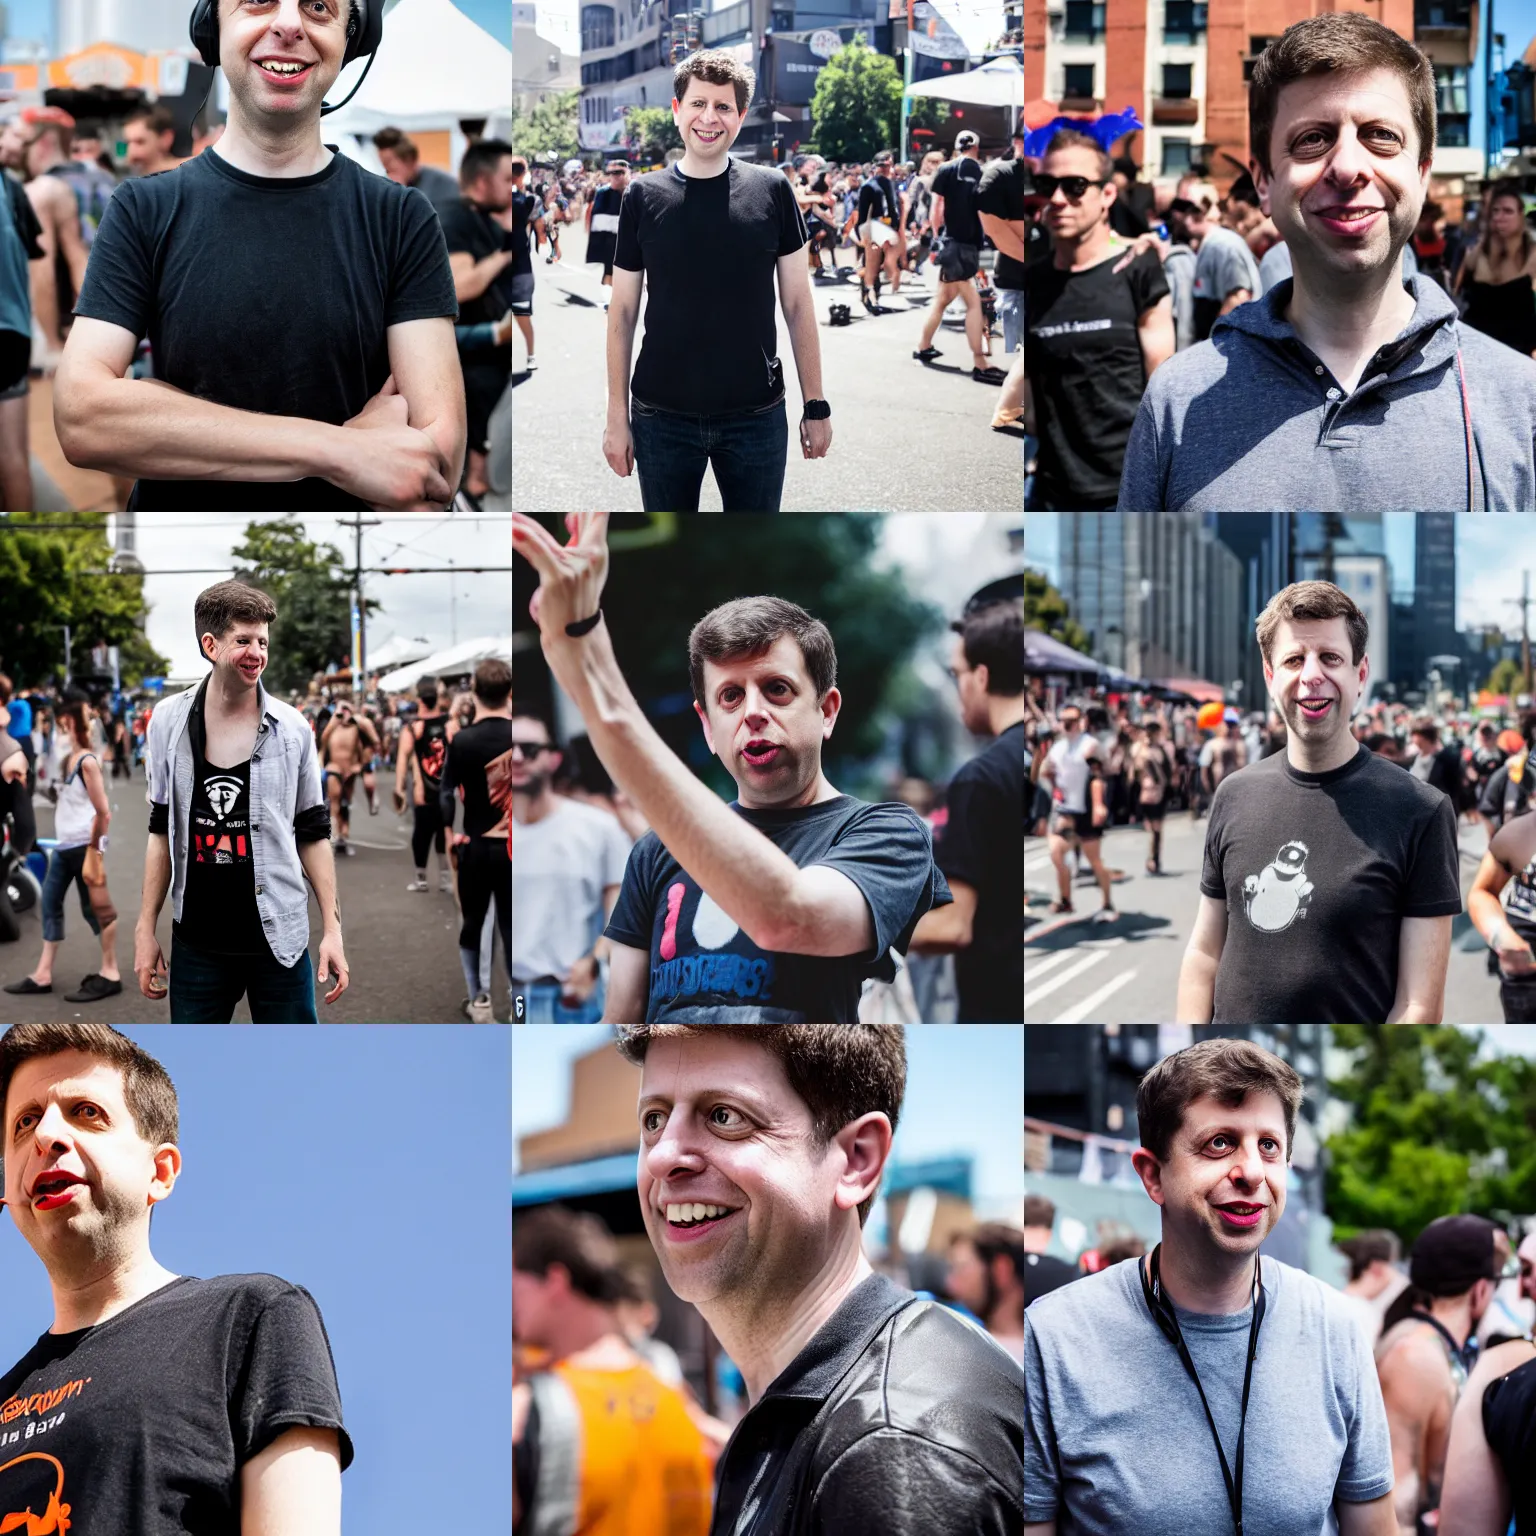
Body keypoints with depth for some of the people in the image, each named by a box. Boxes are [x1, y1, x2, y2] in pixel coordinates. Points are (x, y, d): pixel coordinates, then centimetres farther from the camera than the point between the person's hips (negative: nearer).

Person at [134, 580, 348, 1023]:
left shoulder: (291, 729, -2)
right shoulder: (169, 721, 0)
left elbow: (313, 834, 5)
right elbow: (162, 831, 8)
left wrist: (332, 927, -2)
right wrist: (145, 928, 4)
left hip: (278, 936, -1)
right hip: (197, 942, 1)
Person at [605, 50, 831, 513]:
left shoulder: (771, 191, -1)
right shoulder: (644, 196, -1)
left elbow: (798, 305, 3)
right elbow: (622, 312, 3)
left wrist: (816, 406, 1)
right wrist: (616, 416, 0)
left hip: (756, 417, 0)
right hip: (662, 418, 0)